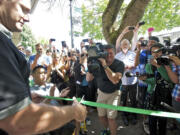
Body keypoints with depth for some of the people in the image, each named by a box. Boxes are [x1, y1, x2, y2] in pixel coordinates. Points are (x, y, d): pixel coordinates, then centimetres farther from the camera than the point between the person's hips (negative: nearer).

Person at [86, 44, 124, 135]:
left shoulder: (119, 64, -17)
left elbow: (115, 80, -32)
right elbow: (88, 79, -9)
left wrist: (105, 66, -36)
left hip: (113, 93, -3)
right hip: (101, 92, 3)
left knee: (111, 118, -7)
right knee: (101, 116, 13)